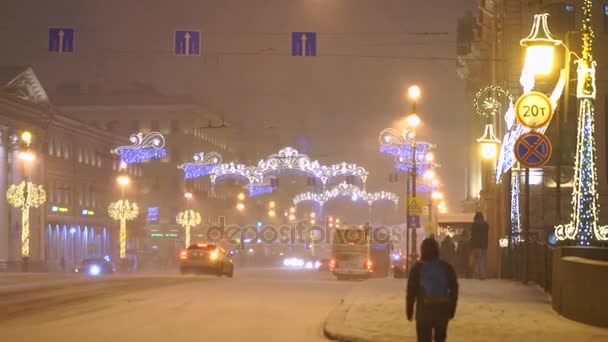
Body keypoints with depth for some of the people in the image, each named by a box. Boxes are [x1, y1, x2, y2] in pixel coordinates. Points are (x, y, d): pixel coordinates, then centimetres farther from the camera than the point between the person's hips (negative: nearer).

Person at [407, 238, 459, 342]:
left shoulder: (418, 268, -4)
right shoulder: (446, 267, 4)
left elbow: (411, 290, -5)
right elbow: (454, 289, 4)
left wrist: (409, 309, 2)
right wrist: (452, 308, 10)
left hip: (424, 309, -3)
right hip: (443, 308, 3)